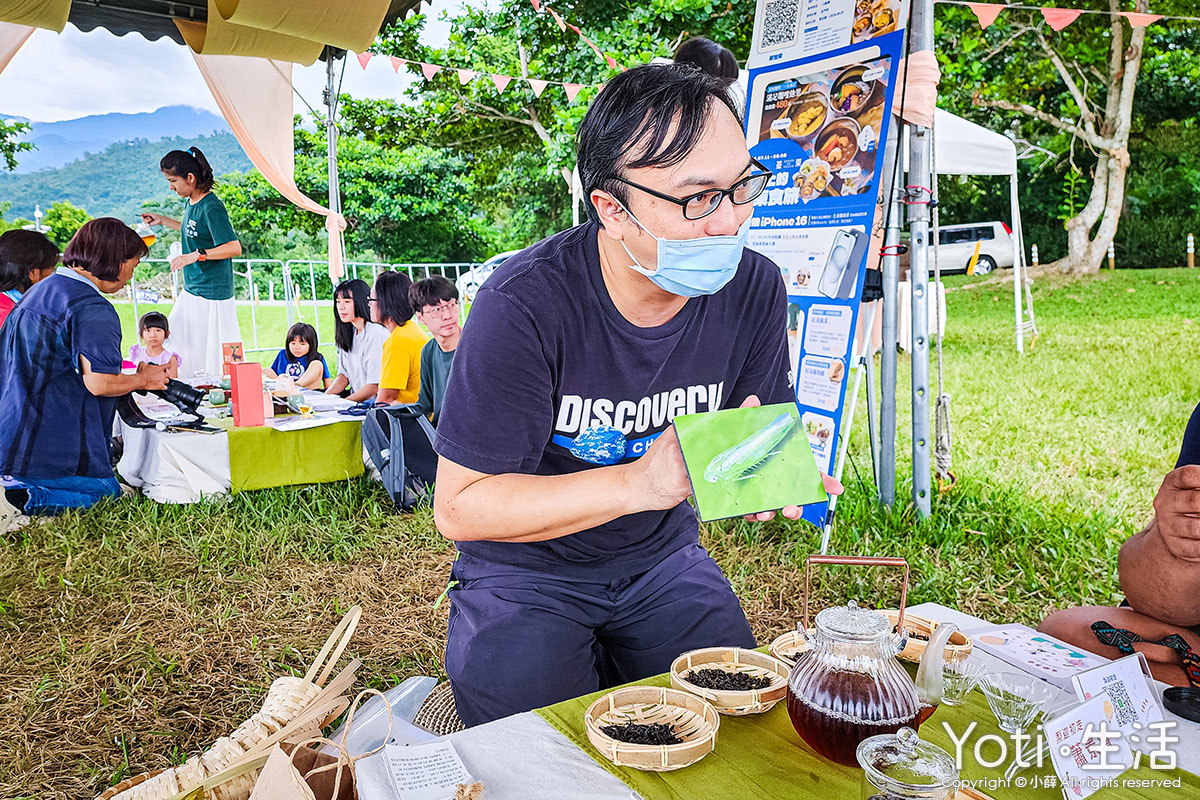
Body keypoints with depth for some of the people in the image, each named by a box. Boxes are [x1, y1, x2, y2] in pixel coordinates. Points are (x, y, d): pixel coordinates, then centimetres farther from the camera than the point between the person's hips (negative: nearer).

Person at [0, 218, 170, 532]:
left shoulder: (39, 291, 15)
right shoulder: (94, 309, -18)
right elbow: (99, 383, -24)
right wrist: (144, 379, -3)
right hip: (54, 445, -10)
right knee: (106, 493, 2)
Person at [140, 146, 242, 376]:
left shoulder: (211, 207, -19)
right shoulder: (190, 202, 9)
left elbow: (234, 247, -26)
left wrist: (195, 255, -31)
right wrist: (163, 221, 22)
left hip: (213, 294, -10)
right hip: (191, 290, 10)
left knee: (214, 356, -3)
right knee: (175, 340, 16)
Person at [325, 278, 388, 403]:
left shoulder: (376, 333, -15)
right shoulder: (348, 333, 11)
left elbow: (375, 386, -18)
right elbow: (344, 375, 12)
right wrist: (325, 397, -4)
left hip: (373, 402, -7)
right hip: (355, 400, 7)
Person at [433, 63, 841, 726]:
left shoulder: (754, 289, -12)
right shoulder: (524, 303, -27)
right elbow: (459, 507, -24)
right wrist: (640, 482, -35)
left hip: (661, 559, 4)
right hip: (527, 573, -3)